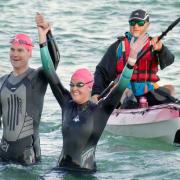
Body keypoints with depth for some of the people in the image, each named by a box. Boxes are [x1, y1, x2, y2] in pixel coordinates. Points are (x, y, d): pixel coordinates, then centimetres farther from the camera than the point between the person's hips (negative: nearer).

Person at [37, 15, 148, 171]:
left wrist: (132, 58, -28)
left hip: (86, 171, -3)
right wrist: (42, 38, 2)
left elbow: (121, 87, -16)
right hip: (63, 168, 3)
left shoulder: (100, 111, -5)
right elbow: (50, 74, 4)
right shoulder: (67, 104, 5)